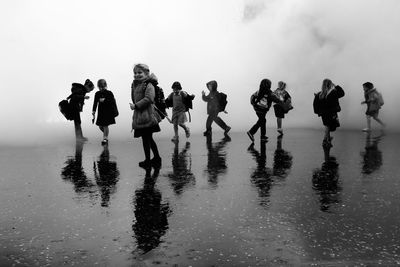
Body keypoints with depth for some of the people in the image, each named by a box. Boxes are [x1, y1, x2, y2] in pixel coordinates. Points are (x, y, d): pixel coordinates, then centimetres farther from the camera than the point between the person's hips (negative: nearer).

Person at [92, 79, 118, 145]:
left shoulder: (109, 93, -6)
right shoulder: (97, 94, 5)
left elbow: (113, 102, -13)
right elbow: (95, 103, 9)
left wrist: (105, 100, -23)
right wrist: (93, 111, 6)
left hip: (108, 112, -4)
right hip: (101, 112, 4)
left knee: (105, 125, -5)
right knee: (100, 126, 6)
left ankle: (105, 138, 7)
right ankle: (106, 135, 33)